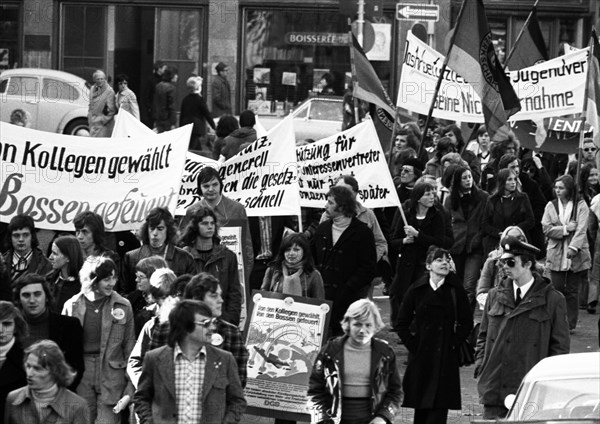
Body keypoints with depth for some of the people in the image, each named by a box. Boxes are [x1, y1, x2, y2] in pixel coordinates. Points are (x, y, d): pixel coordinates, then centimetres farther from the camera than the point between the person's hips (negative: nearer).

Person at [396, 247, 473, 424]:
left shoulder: (455, 290, 1)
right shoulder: (416, 290, 2)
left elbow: (466, 323, 5)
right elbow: (401, 324, 7)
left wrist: (454, 343, -3)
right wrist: (412, 344, -1)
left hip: (446, 356, -1)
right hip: (420, 355, 1)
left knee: (440, 403, -9)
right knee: (421, 407, 5)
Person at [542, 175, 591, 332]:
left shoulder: (581, 205, -1)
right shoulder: (551, 206, 7)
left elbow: (582, 230, -11)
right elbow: (546, 229, -2)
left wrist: (573, 248, -23)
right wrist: (565, 229, -14)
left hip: (576, 255, -2)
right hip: (556, 254, 2)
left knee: (572, 291, 3)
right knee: (557, 289, -1)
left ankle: (571, 324, 11)